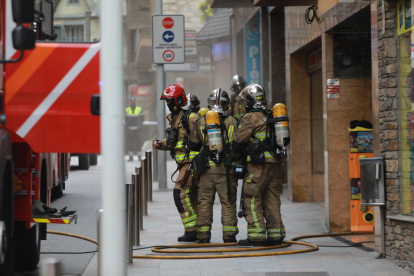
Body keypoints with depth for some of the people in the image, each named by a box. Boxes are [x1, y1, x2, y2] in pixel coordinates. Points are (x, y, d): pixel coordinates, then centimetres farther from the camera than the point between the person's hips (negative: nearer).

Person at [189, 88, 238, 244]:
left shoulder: (201, 122, 3)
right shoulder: (232, 122, -2)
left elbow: (193, 145, 10)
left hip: (206, 168, 1)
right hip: (226, 170, -1)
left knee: (205, 203, 8)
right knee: (228, 203, 5)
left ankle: (203, 236, 8)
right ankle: (229, 236, 3)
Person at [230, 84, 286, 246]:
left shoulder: (251, 117, -9)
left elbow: (238, 140, -8)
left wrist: (235, 156, 9)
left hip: (257, 165, -8)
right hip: (273, 163, 8)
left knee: (252, 199, -3)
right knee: (272, 199, 10)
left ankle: (256, 236, -6)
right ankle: (275, 234, 10)